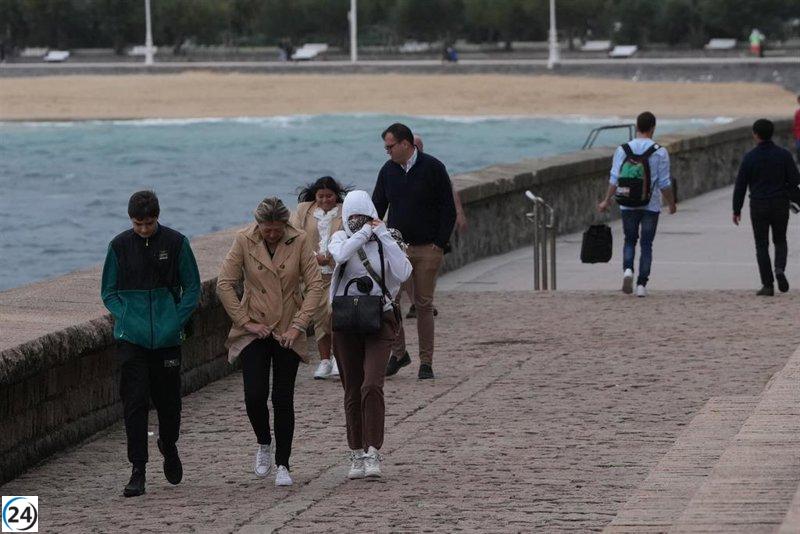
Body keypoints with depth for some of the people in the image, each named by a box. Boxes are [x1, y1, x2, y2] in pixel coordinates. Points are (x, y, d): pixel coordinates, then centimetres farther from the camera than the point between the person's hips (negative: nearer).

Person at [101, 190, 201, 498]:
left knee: (168, 399, 10)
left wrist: (175, 322, -7)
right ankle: (138, 470, -5)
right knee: (134, 402, -7)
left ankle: (169, 446, 38)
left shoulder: (175, 243, -1)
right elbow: (109, 292, 9)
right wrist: (124, 319, -6)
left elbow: (192, 288, 4)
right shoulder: (120, 246, 2)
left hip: (167, 337, 0)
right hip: (131, 339, 0)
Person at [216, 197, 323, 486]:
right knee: (255, 395, -9)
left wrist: (298, 325, -11)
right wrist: (245, 321, -9)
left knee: (283, 399, 0)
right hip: (255, 330, 0)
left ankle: (282, 464, 9)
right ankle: (264, 444, 20)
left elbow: (315, 285, -6)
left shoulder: (300, 241, -7)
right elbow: (224, 284, -5)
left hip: (287, 332, 0)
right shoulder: (244, 241, -7)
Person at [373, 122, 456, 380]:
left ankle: (426, 362, 6)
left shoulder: (433, 168, -4)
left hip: (427, 249, -3)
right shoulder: (388, 170, 7)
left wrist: (440, 243, -8)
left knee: (424, 304, 0)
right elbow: (377, 208, 15)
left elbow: (448, 209, -2)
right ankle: (398, 353, 12)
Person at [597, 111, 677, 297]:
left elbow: (614, 179, -4)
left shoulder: (623, 150, -2)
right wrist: (671, 204, 8)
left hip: (628, 205, 1)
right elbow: (664, 183, -5)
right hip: (651, 205, -1)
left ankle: (627, 269, -11)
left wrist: (607, 201, 5)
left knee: (630, 240, 15)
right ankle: (642, 284, 2)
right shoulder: (660, 152, -6)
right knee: (646, 244, 6)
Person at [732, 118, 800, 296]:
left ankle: (768, 285, 2)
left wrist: (737, 209, 4)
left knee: (762, 245, 7)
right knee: (780, 241, 18)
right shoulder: (783, 155, -4)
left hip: (758, 206, -1)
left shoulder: (750, 157, -7)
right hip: (780, 204, 1)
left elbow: (740, 185, -4)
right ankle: (780, 269, -11)